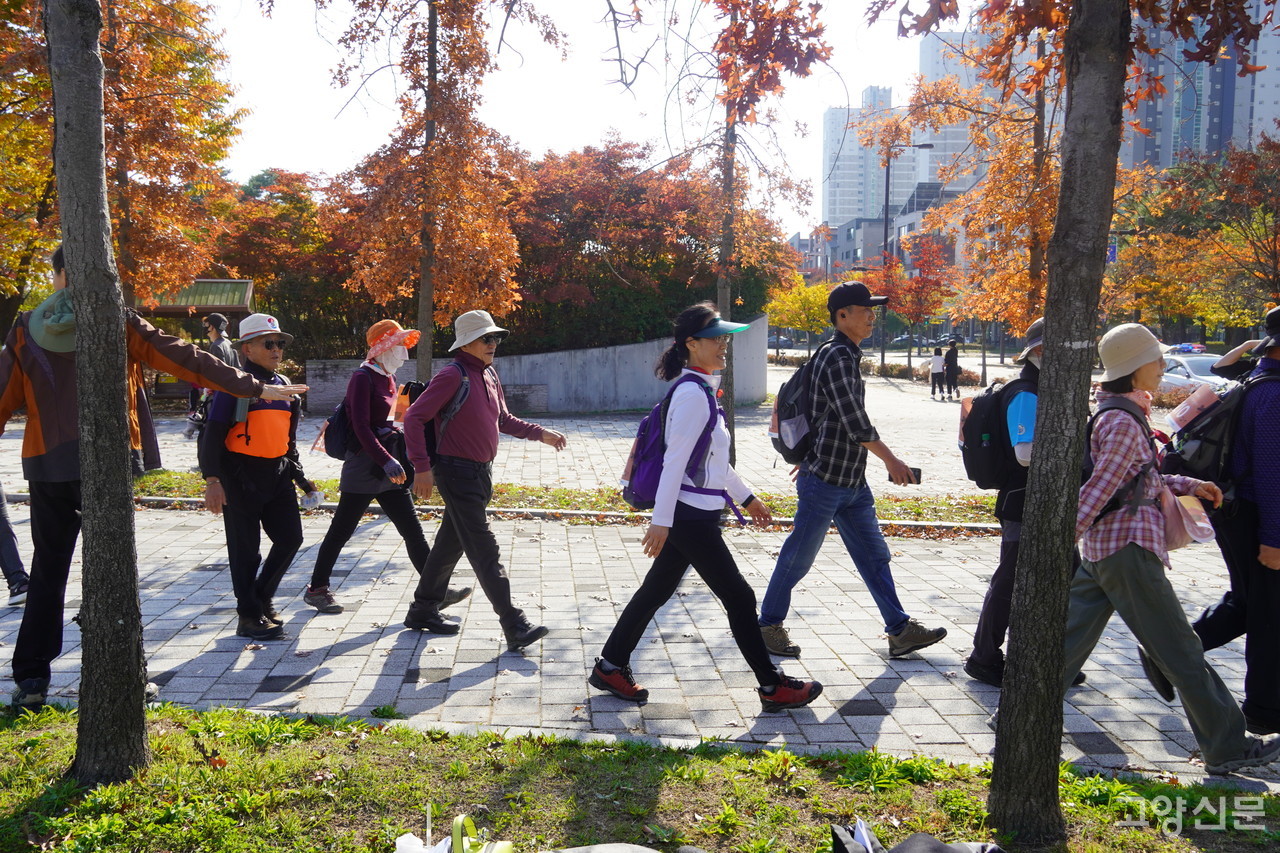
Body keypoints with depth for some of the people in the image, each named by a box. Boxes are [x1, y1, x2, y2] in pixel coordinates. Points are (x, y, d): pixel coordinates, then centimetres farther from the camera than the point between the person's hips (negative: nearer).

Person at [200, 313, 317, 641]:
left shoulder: (284, 386, 13)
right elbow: (212, 434, -13)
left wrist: (300, 477, 17)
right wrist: (212, 480, -20)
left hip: (277, 475, 7)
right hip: (241, 476, -7)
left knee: (290, 538, 8)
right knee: (246, 549, 2)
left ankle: (261, 599, 27)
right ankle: (249, 617, 14)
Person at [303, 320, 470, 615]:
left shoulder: (389, 379, 13)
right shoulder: (363, 378, -13)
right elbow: (361, 427, -21)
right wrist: (387, 461, -29)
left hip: (389, 469, 8)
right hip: (364, 468, -8)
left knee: (412, 531, 6)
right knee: (341, 530, 5)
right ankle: (316, 589, 19)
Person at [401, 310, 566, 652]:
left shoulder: (490, 376, 11)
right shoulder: (453, 376, -15)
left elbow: (503, 420, 23)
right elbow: (414, 417, -18)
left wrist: (539, 433, 12)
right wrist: (422, 467, -21)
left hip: (481, 472, 9)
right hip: (457, 472, -9)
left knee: (450, 544, 17)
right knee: (485, 552, -9)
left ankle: (423, 611, 31)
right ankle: (515, 627, -8)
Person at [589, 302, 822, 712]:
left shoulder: (702, 389, 12)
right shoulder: (692, 393, -18)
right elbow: (675, 460, -22)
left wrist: (746, 497, 23)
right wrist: (661, 521, -22)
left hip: (692, 515, 10)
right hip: (690, 516, -10)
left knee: (657, 590, 15)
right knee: (739, 597, 1)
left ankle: (610, 666, 25)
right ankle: (773, 687, 14)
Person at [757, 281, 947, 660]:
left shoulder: (848, 356, 15)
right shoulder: (837, 356, -17)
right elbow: (855, 421, -23)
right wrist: (891, 460, -16)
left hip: (852, 482, 10)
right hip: (824, 480, -9)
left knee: (874, 557, 11)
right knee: (798, 558, 3)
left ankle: (900, 630, 17)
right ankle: (769, 625, 17)